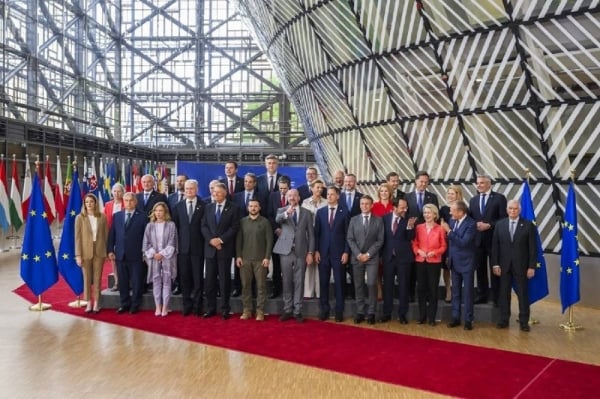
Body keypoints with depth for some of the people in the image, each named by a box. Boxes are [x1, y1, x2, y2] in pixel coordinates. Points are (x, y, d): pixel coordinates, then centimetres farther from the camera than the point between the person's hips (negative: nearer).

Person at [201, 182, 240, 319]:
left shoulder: (233, 208, 0)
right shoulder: (208, 207, 12)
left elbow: (234, 228, -7)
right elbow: (204, 226, 6)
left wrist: (221, 239, -15)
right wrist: (211, 240, -10)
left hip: (225, 248, -3)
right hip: (210, 248, 4)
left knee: (224, 279, 1)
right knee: (210, 279, 6)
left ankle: (225, 309, 9)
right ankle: (211, 308, 15)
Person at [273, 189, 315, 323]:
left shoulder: (307, 213, 7)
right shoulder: (282, 210, 5)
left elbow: (311, 234, 5)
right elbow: (277, 219, -19)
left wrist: (310, 252, -2)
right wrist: (286, 213, -41)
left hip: (301, 252, 0)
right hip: (286, 251, 0)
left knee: (299, 282, 3)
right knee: (287, 282, 6)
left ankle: (297, 311, 11)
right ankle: (287, 310, 16)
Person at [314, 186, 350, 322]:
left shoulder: (344, 212, 2)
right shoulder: (320, 212, 9)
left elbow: (347, 233, 0)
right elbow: (316, 233, 7)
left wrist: (346, 252, -7)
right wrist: (316, 251, 0)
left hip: (339, 253, -2)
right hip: (323, 252, 2)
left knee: (339, 283, 2)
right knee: (323, 282, 5)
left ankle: (339, 312, 9)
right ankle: (324, 311, 14)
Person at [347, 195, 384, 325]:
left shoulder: (378, 220, 4)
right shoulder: (354, 220, 9)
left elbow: (380, 240, -1)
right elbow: (350, 239, 4)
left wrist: (368, 254, -9)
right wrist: (358, 254, -8)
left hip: (372, 257, -2)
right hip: (357, 257, 2)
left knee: (371, 284, -10)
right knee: (358, 285, 4)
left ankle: (371, 313, 0)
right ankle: (360, 312, 11)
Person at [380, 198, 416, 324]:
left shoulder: (408, 220, -4)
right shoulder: (385, 218, 2)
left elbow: (410, 238, -13)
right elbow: (382, 236, 7)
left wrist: (410, 226, -29)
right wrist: (381, 253, 3)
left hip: (403, 257, -2)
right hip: (388, 256, 2)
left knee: (403, 286, 6)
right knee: (387, 285, 9)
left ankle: (402, 314, 15)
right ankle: (387, 313, 20)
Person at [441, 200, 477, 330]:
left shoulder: (471, 224, -18)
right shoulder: (451, 220, 1)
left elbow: (463, 242, -26)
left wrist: (449, 231, -26)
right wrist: (449, 256, 8)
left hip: (466, 263, -6)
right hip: (454, 262, 6)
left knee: (467, 293, 4)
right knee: (455, 292, 14)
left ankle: (468, 320, 13)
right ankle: (456, 318, 23)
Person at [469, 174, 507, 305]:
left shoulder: (499, 198, -3)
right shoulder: (473, 200, 13)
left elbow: (504, 218, -9)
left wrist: (489, 225, -17)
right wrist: (475, 225, -9)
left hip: (493, 239, -5)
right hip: (478, 239, 5)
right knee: (480, 268, 10)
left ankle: (496, 297, 11)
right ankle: (482, 295, 18)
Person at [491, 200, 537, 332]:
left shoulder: (528, 225, -1)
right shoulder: (499, 224, 5)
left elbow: (532, 248, -2)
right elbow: (495, 246, 4)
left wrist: (531, 266, -7)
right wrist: (495, 264, -3)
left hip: (521, 266, -2)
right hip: (504, 265, 2)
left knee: (522, 294, 5)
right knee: (504, 293, 7)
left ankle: (524, 321, 14)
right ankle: (504, 319, 16)